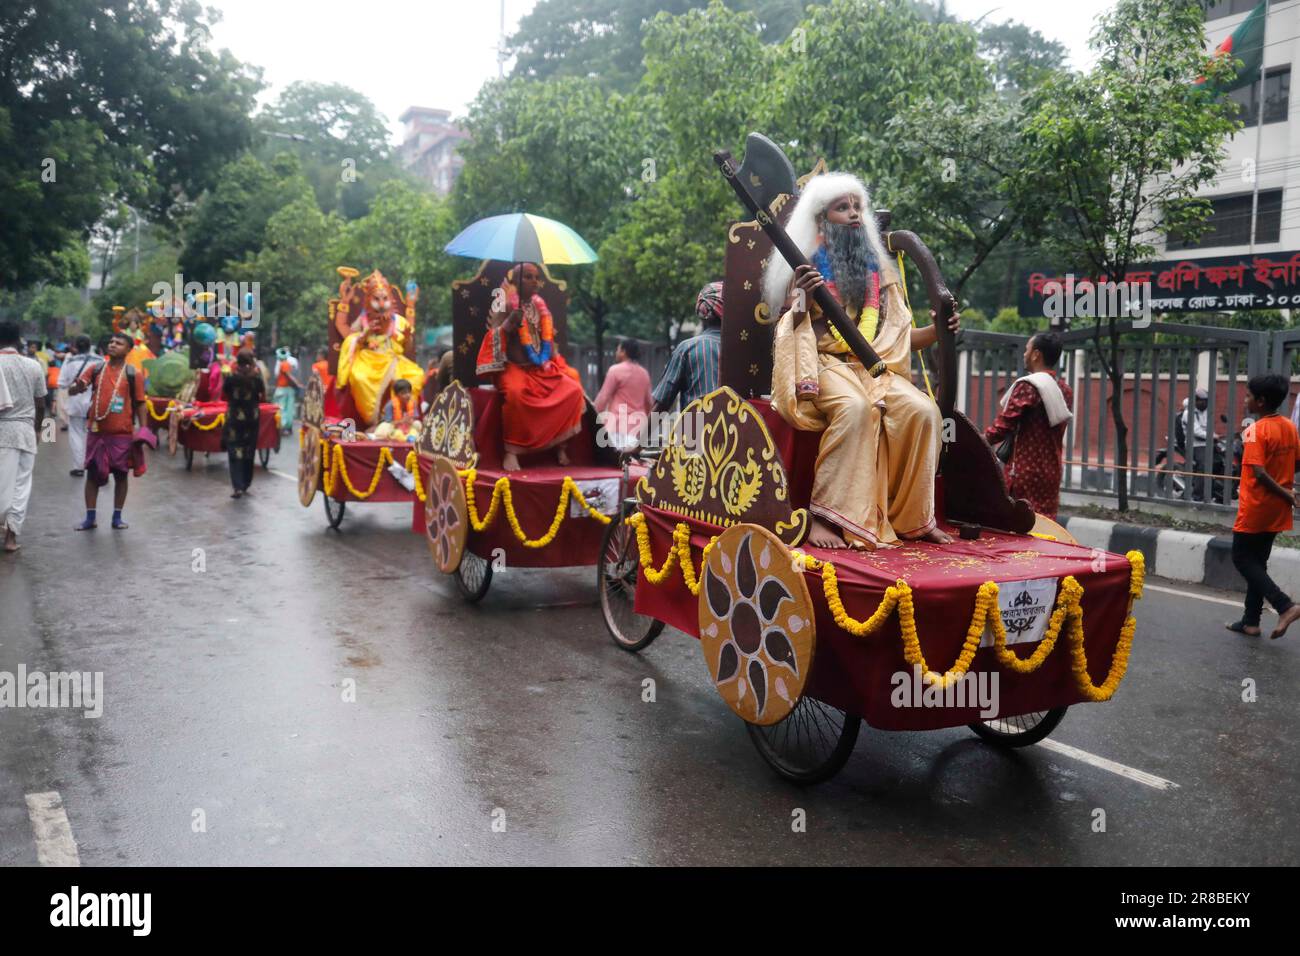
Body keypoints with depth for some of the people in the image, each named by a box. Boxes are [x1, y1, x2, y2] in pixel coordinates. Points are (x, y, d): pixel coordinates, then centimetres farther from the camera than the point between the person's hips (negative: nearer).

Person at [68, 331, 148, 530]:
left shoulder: (133, 374, -1)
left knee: (121, 474, 6)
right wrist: (78, 387, -24)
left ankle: (117, 517, 16)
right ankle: (90, 518, 14)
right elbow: (72, 391, 1)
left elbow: (140, 403, 1)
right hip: (96, 431, 2)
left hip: (123, 433, -2)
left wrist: (143, 430, -6)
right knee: (92, 473, 6)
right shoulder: (96, 370, 5)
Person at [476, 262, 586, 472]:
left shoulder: (540, 307, 12)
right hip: (513, 366, -5)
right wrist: (510, 323, -27)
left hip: (542, 367, 5)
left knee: (573, 390, -16)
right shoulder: (505, 306, -4)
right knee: (516, 393, -38)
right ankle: (511, 451, -29)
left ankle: (560, 446, -5)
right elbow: (494, 339, -12)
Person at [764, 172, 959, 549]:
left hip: (875, 367, 4)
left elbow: (896, 335, 14)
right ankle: (825, 517, -34)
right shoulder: (806, 266, 5)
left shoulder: (878, 268, 17)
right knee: (855, 408, -37)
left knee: (922, 410, -24)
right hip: (826, 363, -4)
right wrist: (802, 300, -22)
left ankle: (913, 516, -12)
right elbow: (789, 329, -3)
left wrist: (938, 330, -3)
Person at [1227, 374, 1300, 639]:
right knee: (1257, 562, 14)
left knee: (1242, 558, 4)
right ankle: (1251, 621, 18)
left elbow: (1259, 473, -24)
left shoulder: (1256, 431, -18)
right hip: (1277, 509, 8)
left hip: (1256, 508, -7)